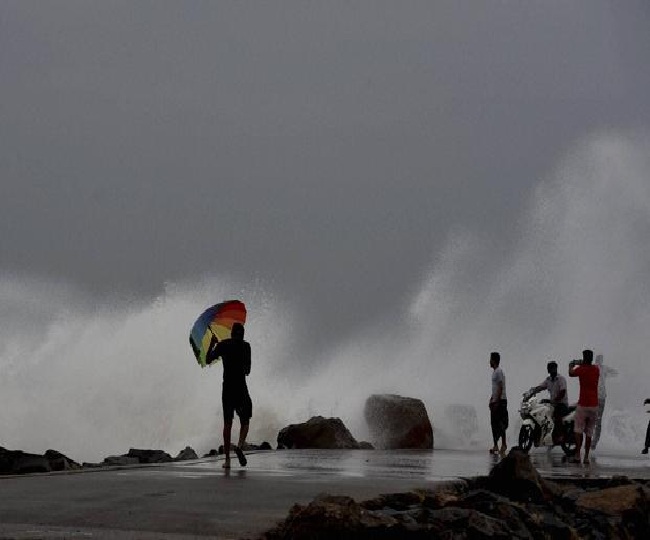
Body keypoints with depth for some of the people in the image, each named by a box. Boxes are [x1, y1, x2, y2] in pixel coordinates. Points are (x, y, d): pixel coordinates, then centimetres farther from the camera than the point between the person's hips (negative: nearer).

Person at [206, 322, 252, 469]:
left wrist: (212, 344, 25)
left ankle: (227, 459, 1)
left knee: (227, 423, 6)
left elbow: (208, 360, 14)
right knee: (245, 421, 8)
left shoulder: (222, 345, 4)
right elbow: (248, 370, 1)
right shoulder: (245, 346, 0)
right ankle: (240, 446, -21)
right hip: (241, 387, -2)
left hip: (227, 388, 2)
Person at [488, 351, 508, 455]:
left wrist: (496, 402, -21)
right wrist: (491, 400, 21)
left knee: (500, 424, -9)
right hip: (495, 401, 10)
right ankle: (496, 445, 13)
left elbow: (500, 388, -19)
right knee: (494, 424, 10)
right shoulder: (495, 372, 18)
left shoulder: (499, 372, -13)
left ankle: (503, 445, -7)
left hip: (500, 401, -10)